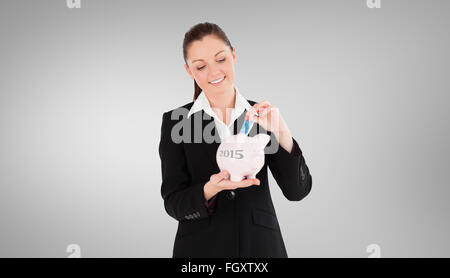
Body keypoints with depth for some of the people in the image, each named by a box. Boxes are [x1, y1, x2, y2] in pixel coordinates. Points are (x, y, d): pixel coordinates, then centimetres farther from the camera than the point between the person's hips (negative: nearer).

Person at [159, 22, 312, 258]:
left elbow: (297, 191, -7)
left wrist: (281, 132, -21)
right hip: (201, 246, -1)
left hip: (261, 246, 2)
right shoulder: (175, 121, -6)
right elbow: (173, 203, -8)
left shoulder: (261, 115, -2)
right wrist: (211, 189, -26)